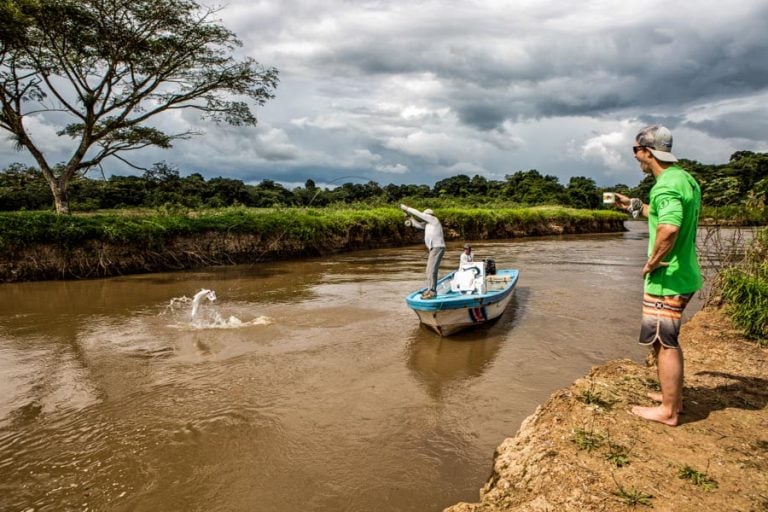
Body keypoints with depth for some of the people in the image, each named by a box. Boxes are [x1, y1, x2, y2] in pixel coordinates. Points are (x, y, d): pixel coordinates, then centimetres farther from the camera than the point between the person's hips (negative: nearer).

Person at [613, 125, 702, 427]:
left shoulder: (666, 185, -21)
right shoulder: (684, 178, 11)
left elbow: (669, 228, -36)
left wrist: (652, 262, -23)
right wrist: (632, 205, 28)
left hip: (667, 278, -10)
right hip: (682, 274, 10)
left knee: (663, 342, 1)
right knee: (668, 339, 21)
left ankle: (668, 411, 13)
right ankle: (673, 396, 35)